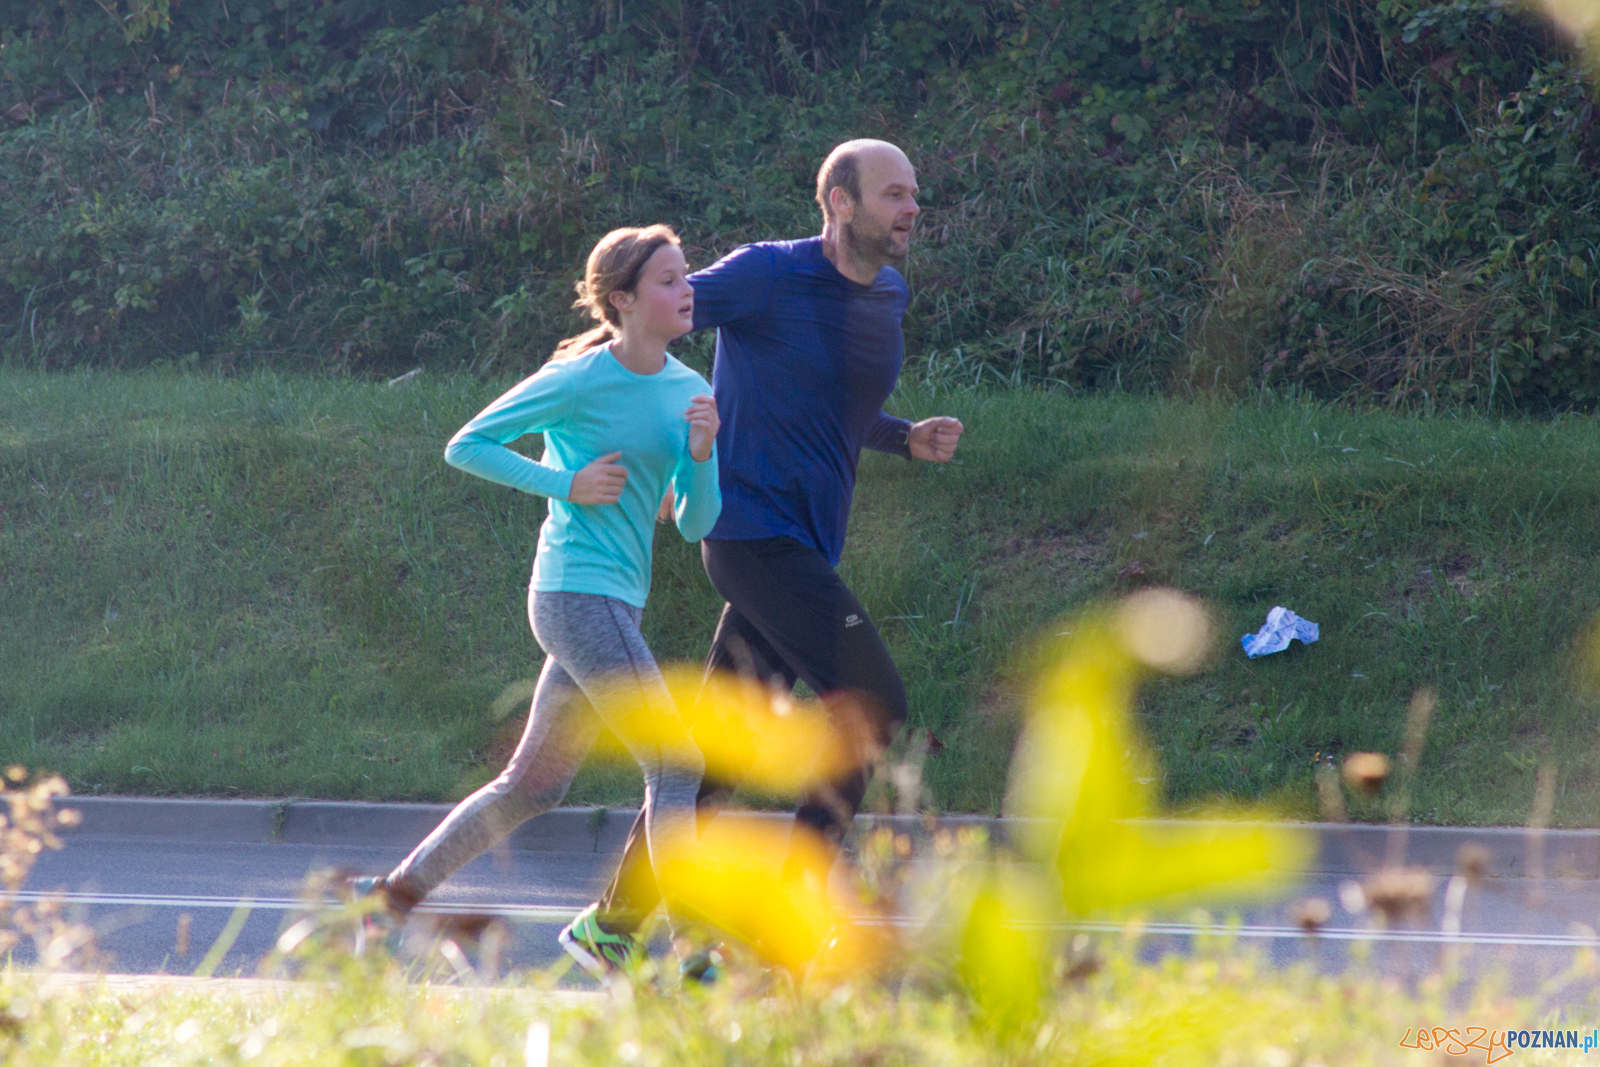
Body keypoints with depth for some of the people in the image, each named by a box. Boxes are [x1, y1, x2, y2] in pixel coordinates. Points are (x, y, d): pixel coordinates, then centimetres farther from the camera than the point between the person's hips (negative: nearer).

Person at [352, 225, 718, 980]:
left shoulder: (686, 390, 10)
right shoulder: (580, 380, -10)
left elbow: (695, 525, 10)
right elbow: (465, 447, -4)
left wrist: (701, 455, -9)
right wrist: (567, 483, -11)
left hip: (615, 602, 8)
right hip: (577, 595, -8)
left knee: (534, 784, 14)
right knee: (675, 767, -12)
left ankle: (399, 891, 26)